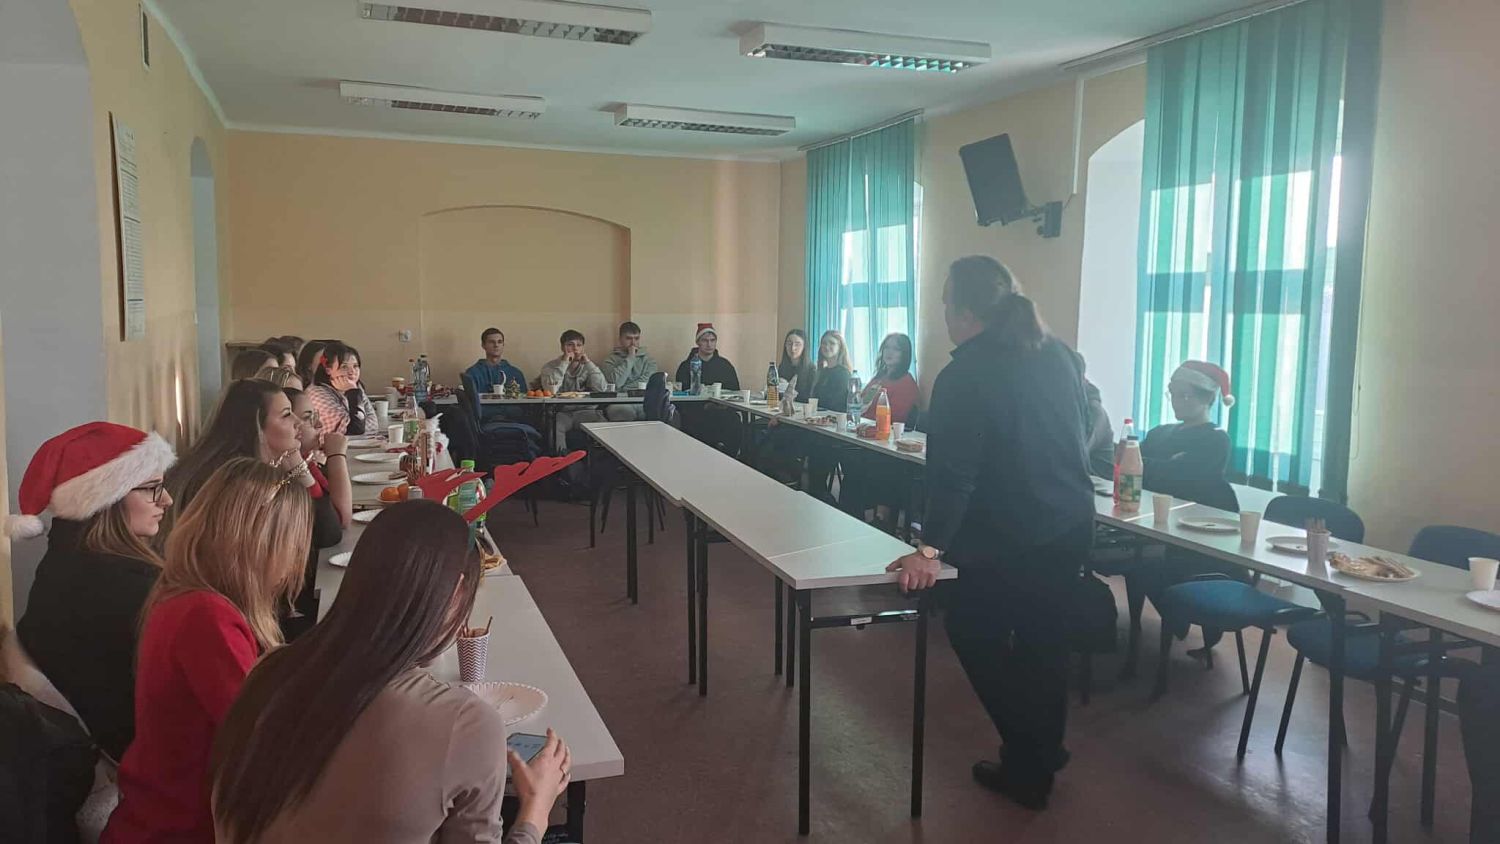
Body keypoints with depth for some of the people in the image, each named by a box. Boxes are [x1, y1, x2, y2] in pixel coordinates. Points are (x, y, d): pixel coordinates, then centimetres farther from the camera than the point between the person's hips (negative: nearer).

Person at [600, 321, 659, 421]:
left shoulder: (648, 360, 19)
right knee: (619, 410, -41)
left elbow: (647, 383, 1)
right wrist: (630, 358, 1)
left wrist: (623, 389, -4)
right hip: (619, 403, -2)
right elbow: (615, 383, -7)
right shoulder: (610, 360, 14)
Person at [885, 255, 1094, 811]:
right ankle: (1041, 758, 34)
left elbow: (953, 470, -24)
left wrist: (930, 547, -21)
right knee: (1042, 639, 20)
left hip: (1009, 540, -8)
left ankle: (1028, 766, 14)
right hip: (1071, 526, 8)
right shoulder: (1057, 355, 4)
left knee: (975, 634, 11)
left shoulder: (965, 376, -20)